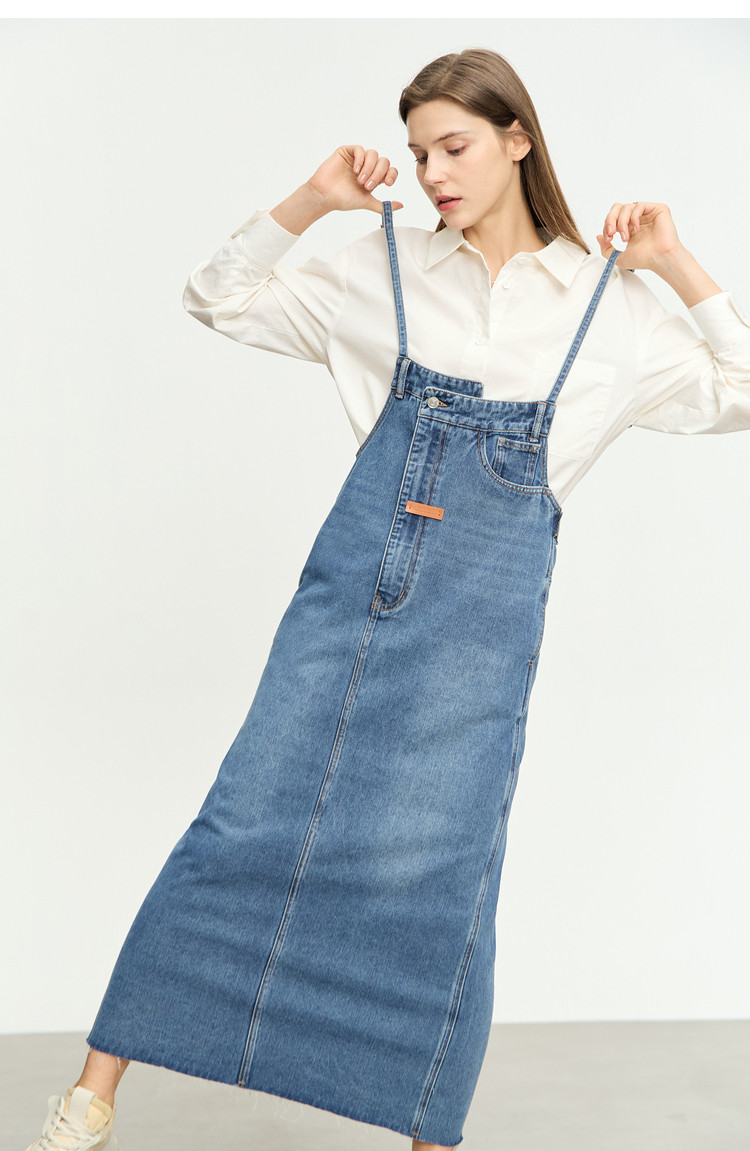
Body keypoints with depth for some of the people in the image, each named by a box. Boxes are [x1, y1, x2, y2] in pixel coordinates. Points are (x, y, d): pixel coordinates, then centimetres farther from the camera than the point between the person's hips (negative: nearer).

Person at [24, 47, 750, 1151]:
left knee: (436, 875, 2)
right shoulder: (384, 267, 8)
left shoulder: (609, 304, 7)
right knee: (245, 824, -1)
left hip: (484, 620, -1)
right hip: (351, 590, 1)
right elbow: (219, 298, 14)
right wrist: (307, 202, 1)